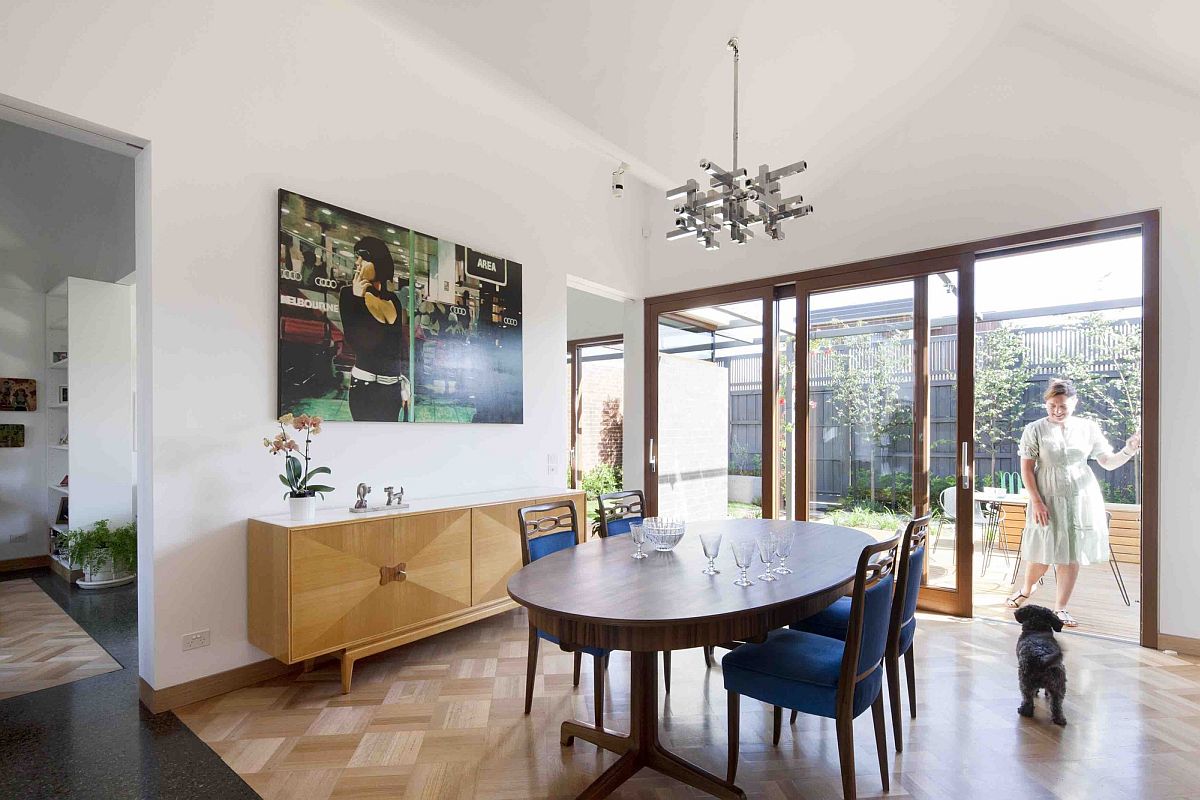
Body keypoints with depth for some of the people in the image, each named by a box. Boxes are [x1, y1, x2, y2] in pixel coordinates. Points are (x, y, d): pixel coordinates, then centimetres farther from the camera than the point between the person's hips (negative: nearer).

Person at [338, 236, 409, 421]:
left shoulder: (393, 299, 8)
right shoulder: (349, 294, -3)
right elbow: (354, 342, -12)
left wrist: (406, 385, 13)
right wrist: (356, 298, -17)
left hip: (393, 387, 4)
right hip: (365, 386, -4)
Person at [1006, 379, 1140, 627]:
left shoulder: (1088, 428, 3)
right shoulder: (1034, 430, -5)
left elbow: (1108, 462, 5)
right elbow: (1027, 469, -6)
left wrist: (1129, 450, -16)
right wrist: (1036, 501, -13)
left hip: (1081, 499, 2)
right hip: (1048, 500, -2)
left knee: (1072, 555, 6)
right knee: (1043, 553, 5)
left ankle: (1060, 608, 18)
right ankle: (1026, 589, 33)